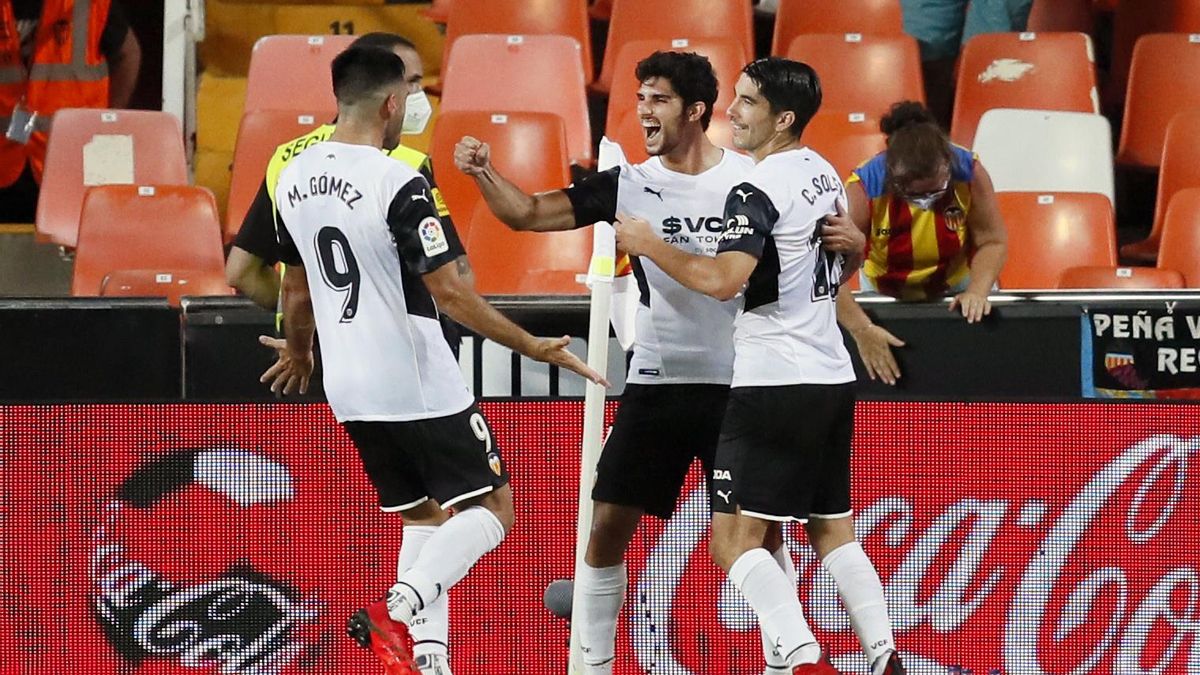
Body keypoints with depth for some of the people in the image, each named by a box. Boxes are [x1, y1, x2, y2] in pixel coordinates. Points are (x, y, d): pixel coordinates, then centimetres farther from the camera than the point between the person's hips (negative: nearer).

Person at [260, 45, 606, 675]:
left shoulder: (295, 177, 5)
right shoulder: (398, 183, -18)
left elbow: (298, 287, 17)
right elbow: (449, 293, -19)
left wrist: (298, 352, 36)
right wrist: (536, 348, -11)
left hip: (349, 388, 7)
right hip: (419, 386, -7)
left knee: (422, 515, 20)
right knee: (490, 508, 1)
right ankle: (393, 611, -19)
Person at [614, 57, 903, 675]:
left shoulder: (758, 191, -15)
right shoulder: (825, 174, 13)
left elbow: (722, 281, -26)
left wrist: (650, 246, -14)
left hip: (775, 384, -9)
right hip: (832, 375, 9)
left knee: (734, 538, -9)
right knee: (832, 530, 16)